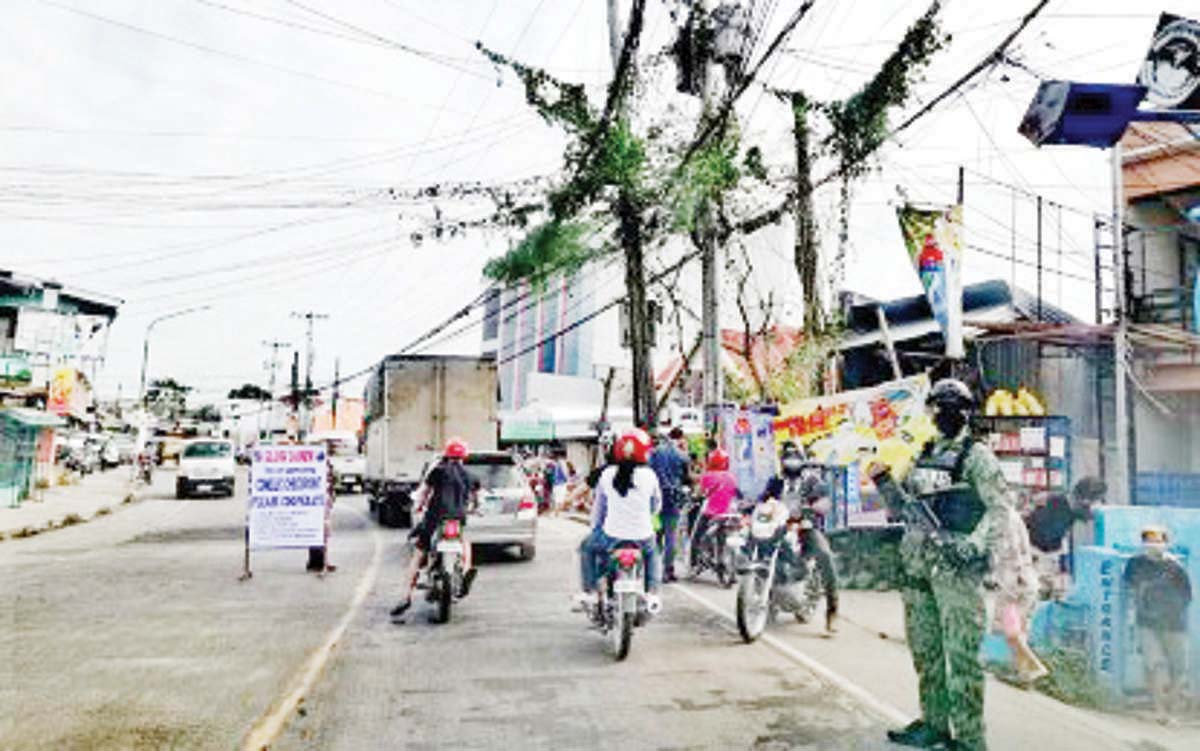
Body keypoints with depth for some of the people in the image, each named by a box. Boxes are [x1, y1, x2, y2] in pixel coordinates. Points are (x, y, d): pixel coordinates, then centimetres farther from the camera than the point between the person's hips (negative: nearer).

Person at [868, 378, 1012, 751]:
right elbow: (902, 508, 22)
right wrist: (883, 480, 7)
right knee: (924, 650, 14)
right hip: (918, 564, 7)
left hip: (955, 564, -7)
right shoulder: (923, 456, 18)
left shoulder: (977, 455, -2)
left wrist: (974, 546, -22)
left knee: (961, 654, -6)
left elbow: (1000, 506, -11)